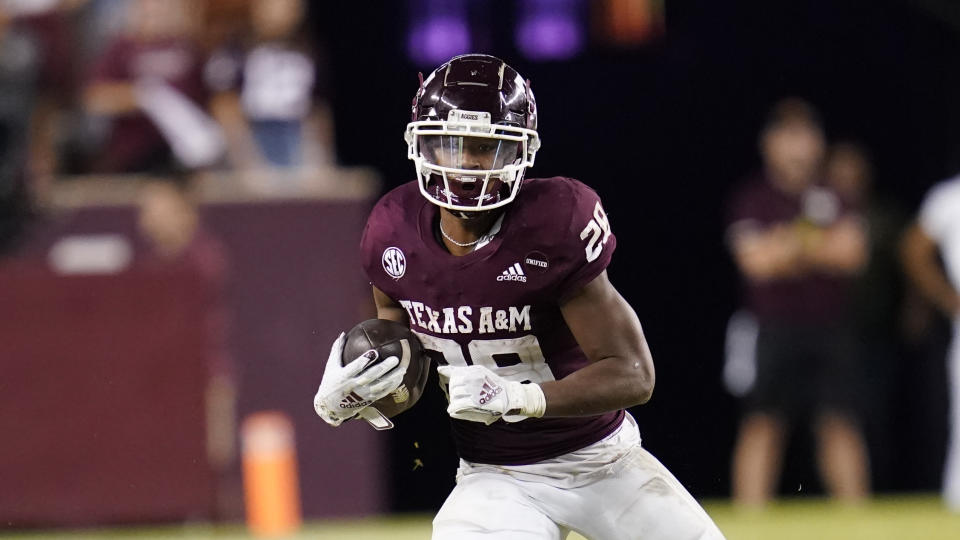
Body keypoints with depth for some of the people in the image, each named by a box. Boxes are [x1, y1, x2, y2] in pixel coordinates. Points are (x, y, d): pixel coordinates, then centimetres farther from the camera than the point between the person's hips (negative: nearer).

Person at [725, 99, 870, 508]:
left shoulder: (833, 200, 13)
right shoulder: (751, 199, 3)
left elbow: (852, 253, -2)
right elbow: (757, 260, -10)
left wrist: (790, 247, -8)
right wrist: (820, 249, -2)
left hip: (830, 329, 3)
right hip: (774, 331, -3)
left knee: (841, 422, -1)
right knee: (762, 423, -9)